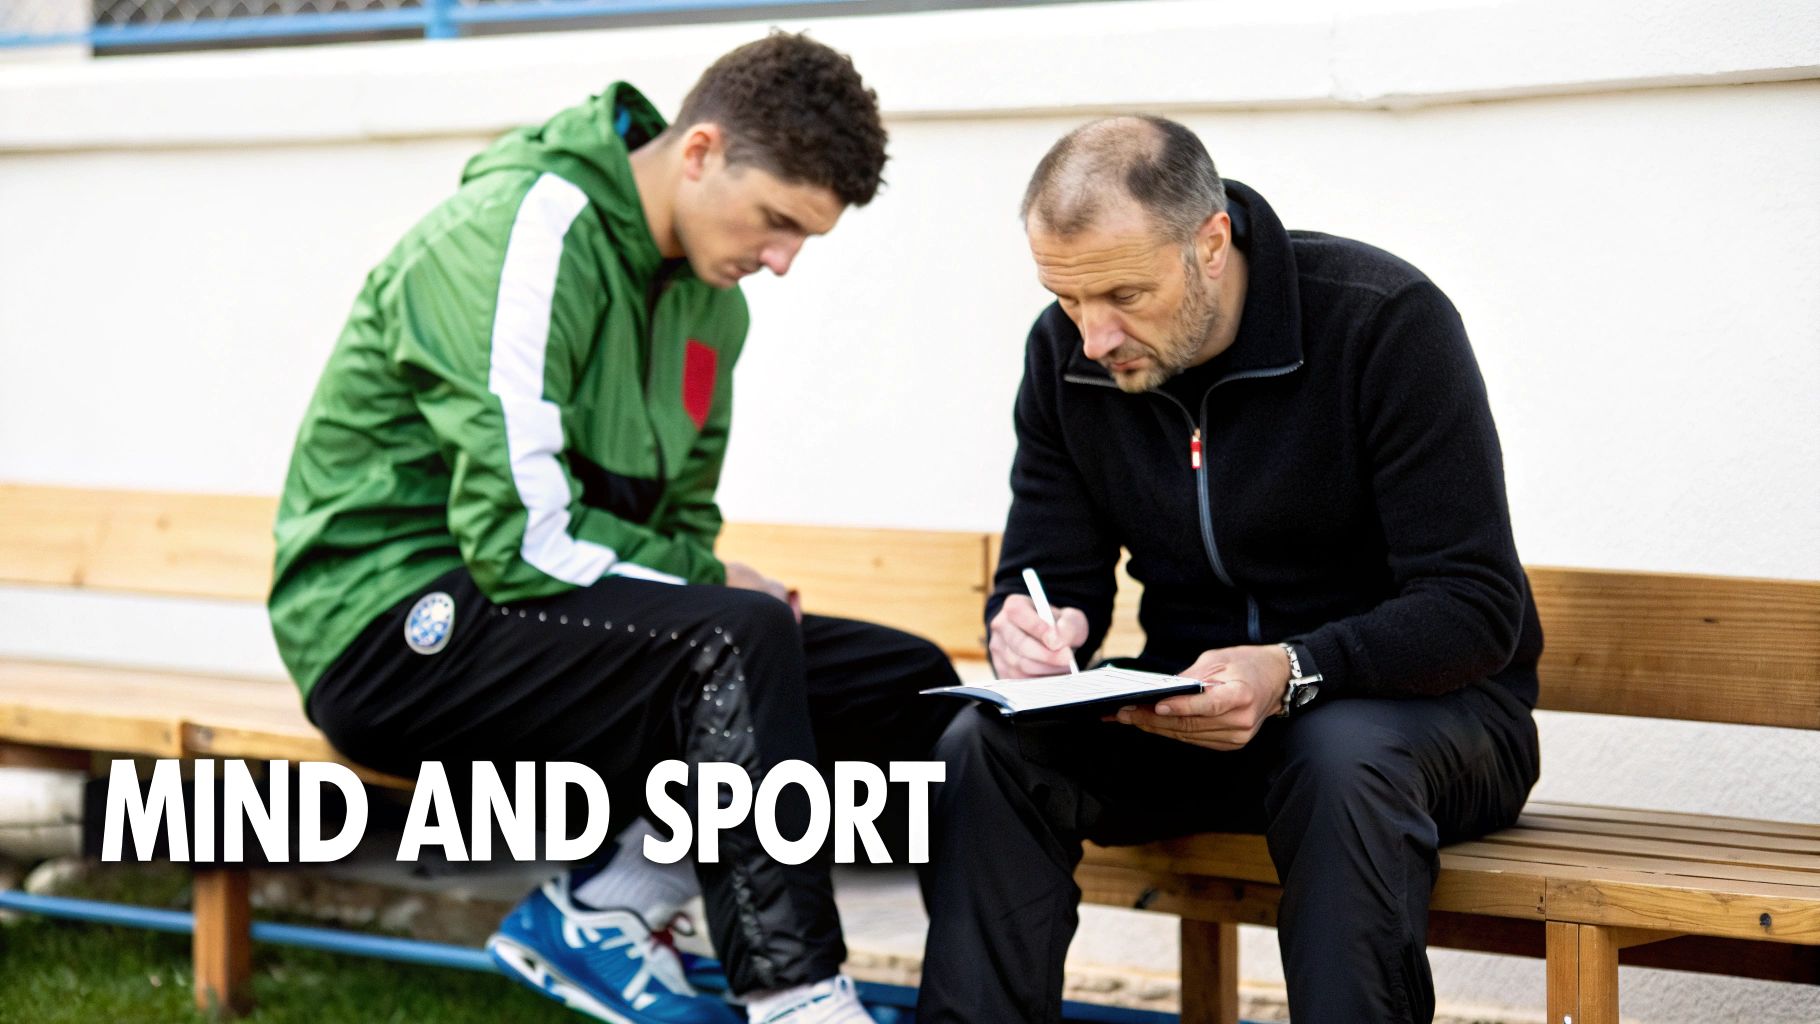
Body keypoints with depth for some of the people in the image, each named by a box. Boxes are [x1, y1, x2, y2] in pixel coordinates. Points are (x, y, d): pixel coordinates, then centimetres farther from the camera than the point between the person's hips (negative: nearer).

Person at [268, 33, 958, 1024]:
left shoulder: (708, 294, 9)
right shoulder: (525, 237, -19)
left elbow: (682, 518, 16)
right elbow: (522, 539, -25)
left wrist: (709, 588, -6)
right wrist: (713, 583, -12)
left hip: (541, 614, 9)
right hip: (393, 626, -9)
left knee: (907, 683, -3)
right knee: (736, 636, -32)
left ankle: (599, 909, -9)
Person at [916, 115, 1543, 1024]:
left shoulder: (1387, 321, -18)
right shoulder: (1064, 352, -2)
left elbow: (1476, 608, -20)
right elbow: (1049, 572, 5)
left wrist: (1295, 672, -36)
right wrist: (1032, 632, -21)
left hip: (1420, 702, -4)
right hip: (1198, 711, 4)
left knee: (1345, 762, -39)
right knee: (986, 746, -22)